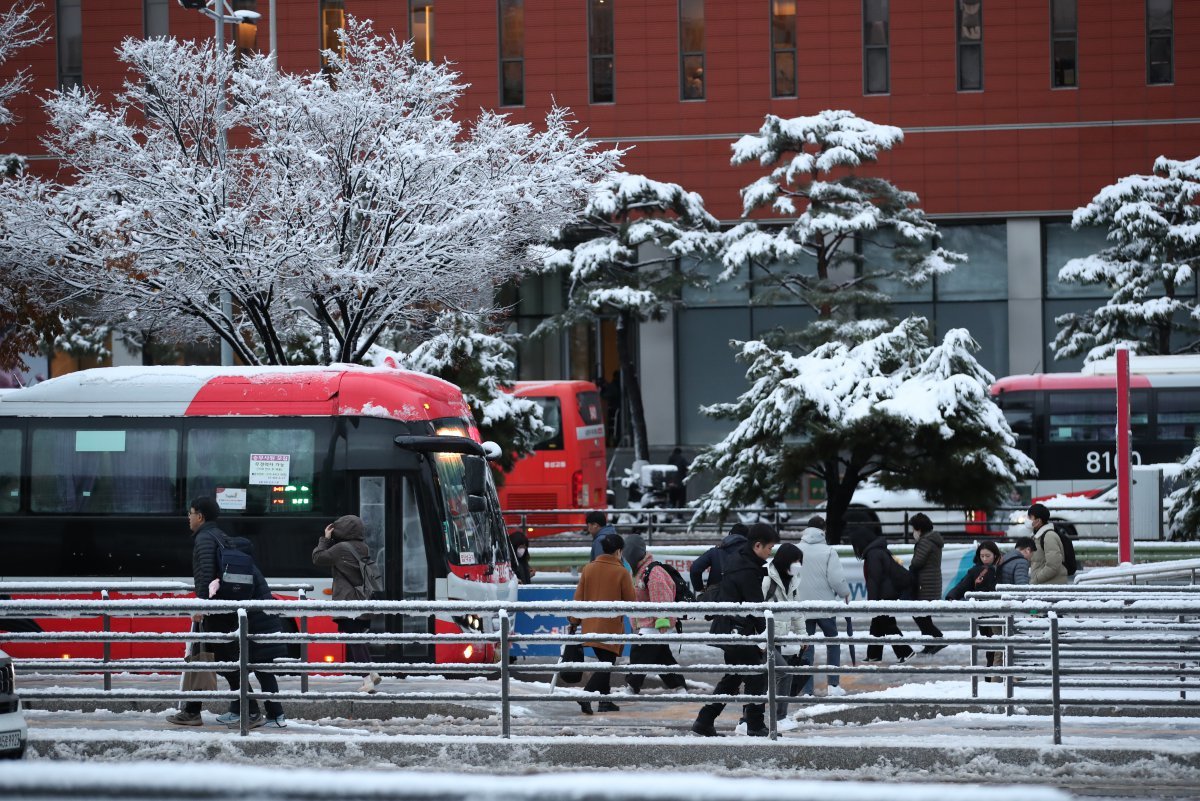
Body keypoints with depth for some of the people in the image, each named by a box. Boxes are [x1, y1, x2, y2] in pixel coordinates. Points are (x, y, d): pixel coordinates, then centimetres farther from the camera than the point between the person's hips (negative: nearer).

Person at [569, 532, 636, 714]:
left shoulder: (588, 568, 3)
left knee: (604, 663, 18)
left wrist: (574, 620, 15)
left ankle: (605, 701, 20)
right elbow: (631, 601, -5)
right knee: (606, 664, -3)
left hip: (591, 624, 5)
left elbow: (579, 597, 6)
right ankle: (587, 695, -21)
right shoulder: (622, 572, -10)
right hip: (611, 626, -5)